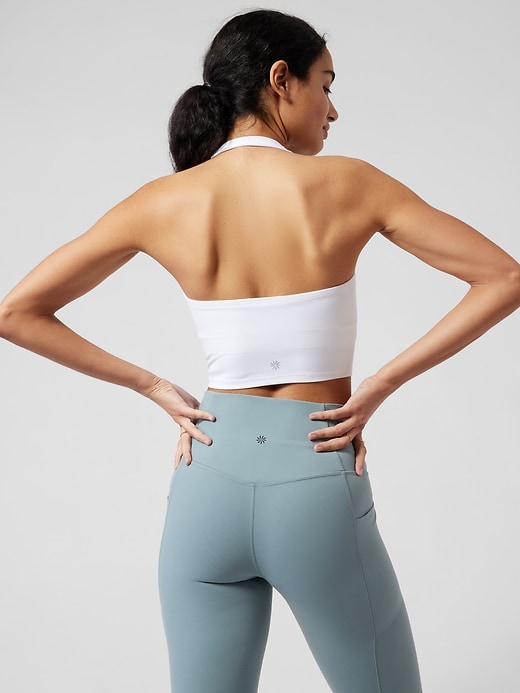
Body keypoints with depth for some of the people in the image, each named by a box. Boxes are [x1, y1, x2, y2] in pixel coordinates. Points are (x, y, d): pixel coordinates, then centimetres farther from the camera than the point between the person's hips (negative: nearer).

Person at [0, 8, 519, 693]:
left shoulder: (163, 202, -1)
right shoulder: (346, 184, -7)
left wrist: (156, 389, 3)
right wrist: (378, 386, -5)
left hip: (208, 486, 3)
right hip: (319, 489, -2)